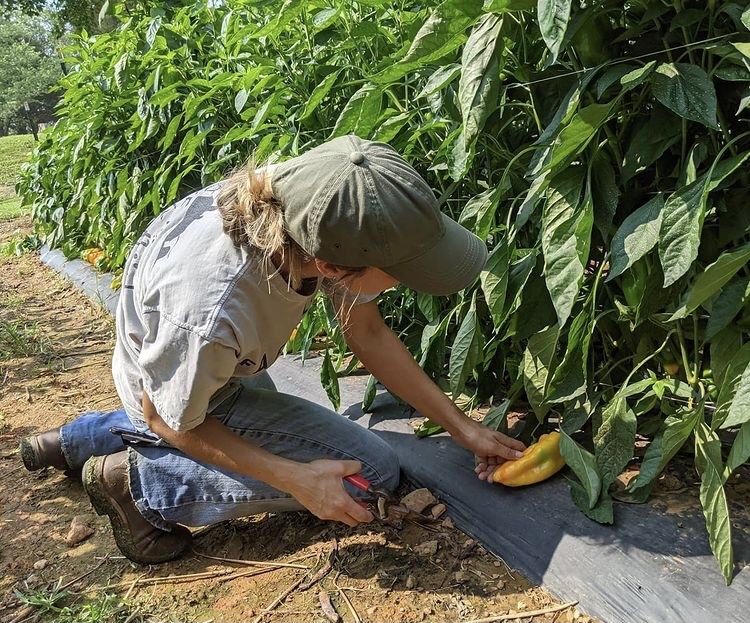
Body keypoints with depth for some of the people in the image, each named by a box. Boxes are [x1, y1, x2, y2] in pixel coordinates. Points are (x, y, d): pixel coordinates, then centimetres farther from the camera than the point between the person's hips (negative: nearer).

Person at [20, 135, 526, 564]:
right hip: (171, 391, -6)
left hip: (227, 360, 7)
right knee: (373, 472, -10)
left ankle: (83, 439, 36)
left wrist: (461, 426, -9)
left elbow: (367, 333, -12)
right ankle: (140, 481, -4)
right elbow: (169, 418, -22)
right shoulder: (211, 315, -45)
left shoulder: (313, 212, -28)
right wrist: (295, 478, -25)